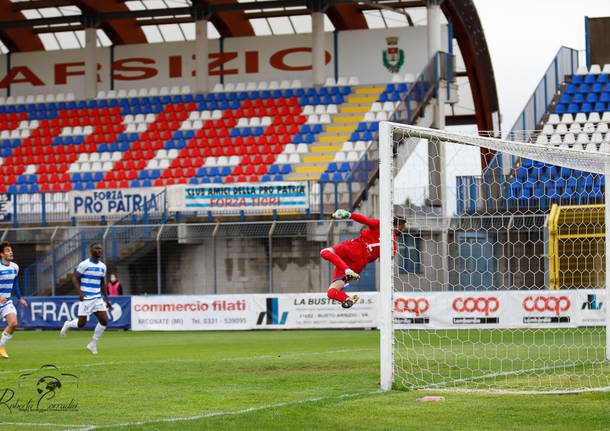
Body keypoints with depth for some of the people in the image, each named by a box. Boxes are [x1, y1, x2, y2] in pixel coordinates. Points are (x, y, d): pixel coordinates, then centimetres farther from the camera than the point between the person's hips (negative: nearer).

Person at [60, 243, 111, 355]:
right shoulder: (84, 264, -8)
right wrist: (80, 292, -23)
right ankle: (68, 324, 29)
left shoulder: (102, 266, 11)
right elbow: (75, 279, -7)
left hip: (98, 298, 5)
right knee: (81, 323, -6)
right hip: (85, 298, -5)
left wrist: (107, 299, 18)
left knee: (104, 320, -8)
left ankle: (92, 345, 6)